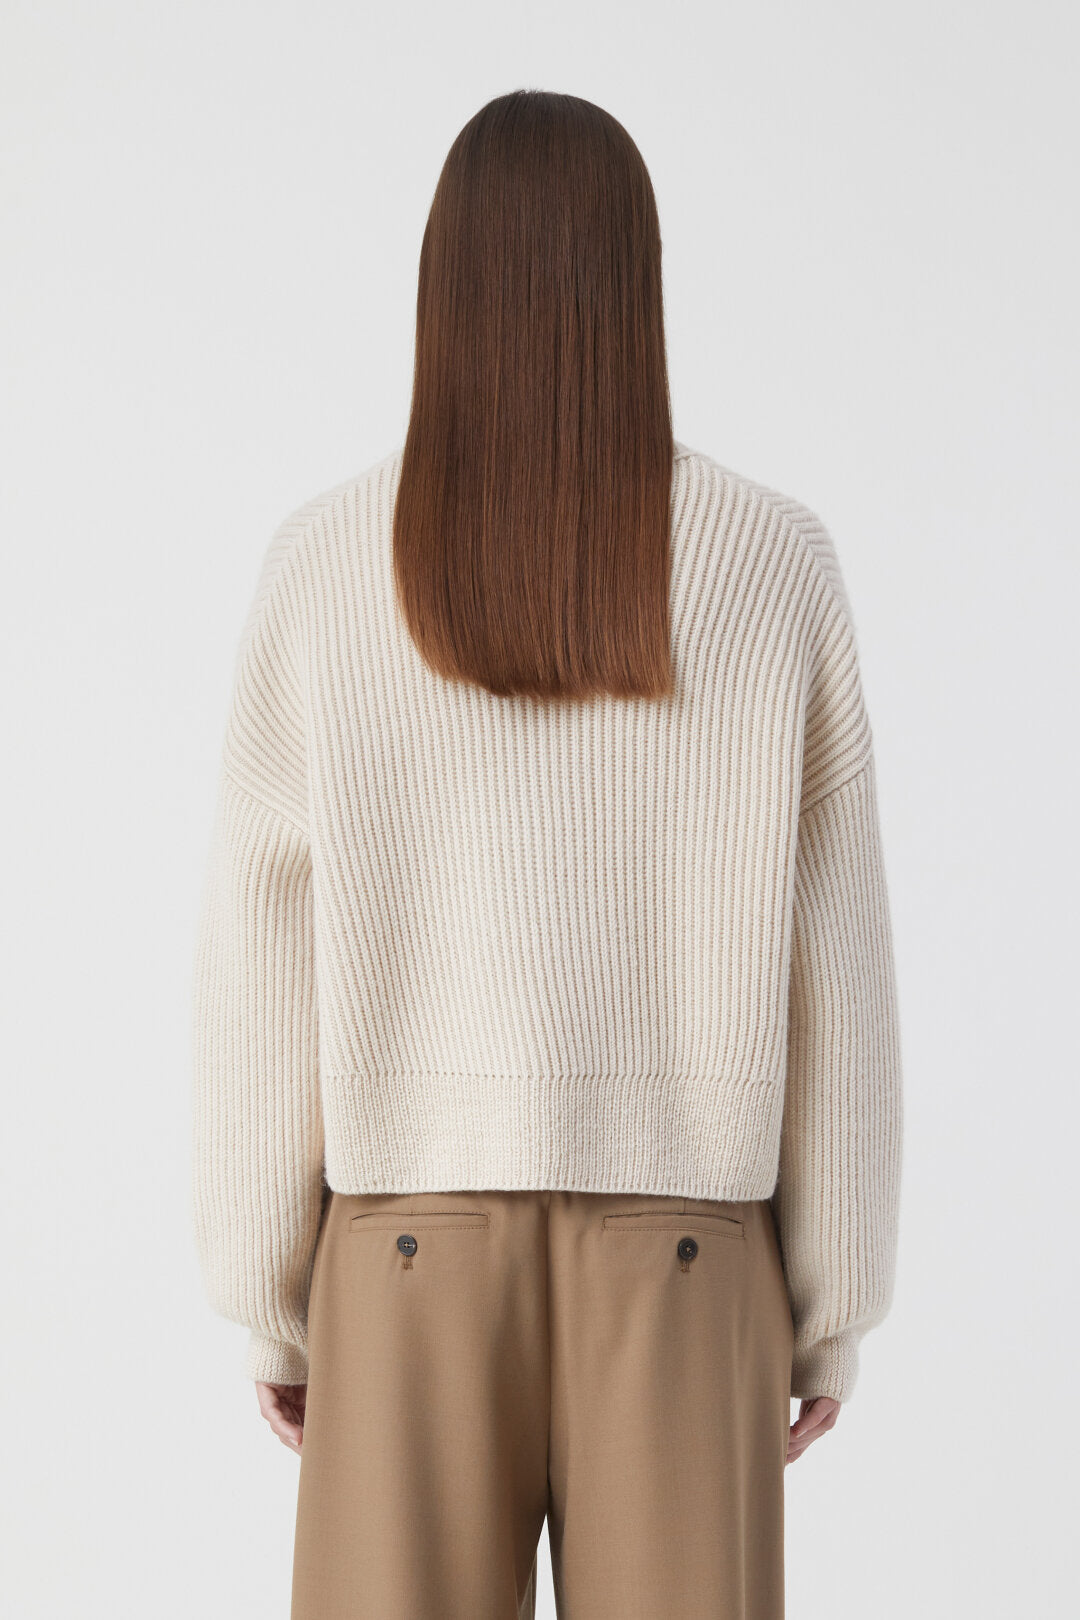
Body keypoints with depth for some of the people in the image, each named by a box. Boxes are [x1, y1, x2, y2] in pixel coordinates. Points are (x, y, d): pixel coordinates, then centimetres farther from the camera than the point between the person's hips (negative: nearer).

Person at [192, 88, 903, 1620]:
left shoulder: (325, 564, -6)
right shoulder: (781, 563, -5)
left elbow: (265, 967, -4)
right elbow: (831, 963, -3)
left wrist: (270, 1291, 7)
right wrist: (839, 1292, 7)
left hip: (418, 1246, 0)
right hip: (681, 1250, 0)